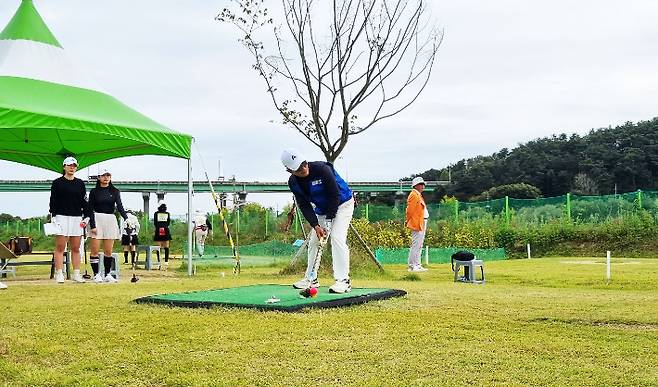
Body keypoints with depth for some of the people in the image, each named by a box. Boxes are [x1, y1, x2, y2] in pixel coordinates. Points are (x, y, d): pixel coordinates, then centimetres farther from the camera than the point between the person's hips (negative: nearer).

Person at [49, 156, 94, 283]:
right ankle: (59, 274, -3)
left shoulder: (80, 183, 13)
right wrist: (53, 216, -8)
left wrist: (87, 216, 5)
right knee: (60, 247, -4)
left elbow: (84, 201, 14)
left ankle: (76, 274, 7)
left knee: (76, 248, 4)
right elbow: (53, 201, 1)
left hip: (77, 218, 3)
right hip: (62, 217, -3)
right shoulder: (57, 182, 3)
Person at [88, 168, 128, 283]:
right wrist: (92, 225, -9)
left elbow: (120, 206, 0)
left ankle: (107, 274, 9)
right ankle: (96, 274, 2)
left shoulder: (115, 192, 10)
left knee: (108, 251, 2)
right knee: (95, 250, -5)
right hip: (97, 219, -2)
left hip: (111, 220, 2)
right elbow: (90, 209, 2)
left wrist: (126, 218, -18)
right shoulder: (94, 191, 5)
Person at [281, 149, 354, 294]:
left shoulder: (322, 169, -30)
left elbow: (335, 195, -25)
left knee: (337, 237, -21)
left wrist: (329, 220, -23)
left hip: (342, 204, -6)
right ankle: (311, 278, 19)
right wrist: (315, 226, -21)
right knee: (313, 241, 6)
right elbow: (304, 206, -9)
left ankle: (343, 280, -21)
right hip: (322, 209, 6)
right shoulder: (293, 183, -12)